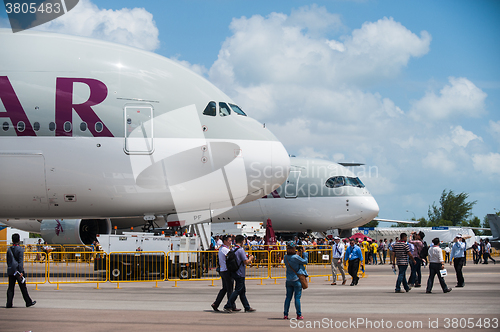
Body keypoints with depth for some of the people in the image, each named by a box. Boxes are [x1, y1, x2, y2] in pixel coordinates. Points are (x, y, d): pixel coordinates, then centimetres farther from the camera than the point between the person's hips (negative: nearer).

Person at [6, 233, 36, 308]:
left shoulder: (9, 249, 8)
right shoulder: (20, 249, -9)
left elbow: (8, 261, 14)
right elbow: (21, 261, -15)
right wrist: (21, 272, -17)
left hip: (11, 271, 5)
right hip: (18, 270, -5)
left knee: (10, 287, 4)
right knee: (23, 287, 4)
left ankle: (9, 304, -2)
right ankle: (28, 302, 12)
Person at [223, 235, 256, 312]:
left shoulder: (232, 250, 8)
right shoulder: (241, 250, -17)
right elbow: (246, 262, -19)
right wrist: (250, 258, 1)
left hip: (234, 273, 9)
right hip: (240, 274, -9)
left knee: (243, 291, 14)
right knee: (238, 291, -4)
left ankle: (247, 307, 20)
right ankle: (228, 306, -7)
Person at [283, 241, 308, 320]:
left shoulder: (285, 257, 0)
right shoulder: (296, 257, -20)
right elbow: (305, 261, -7)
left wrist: (298, 254, 14)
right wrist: (304, 253, 4)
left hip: (288, 280, 5)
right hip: (297, 279, -5)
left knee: (288, 297, 10)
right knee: (297, 297, 0)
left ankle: (285, 314, 9)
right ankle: (299, 315, 5)